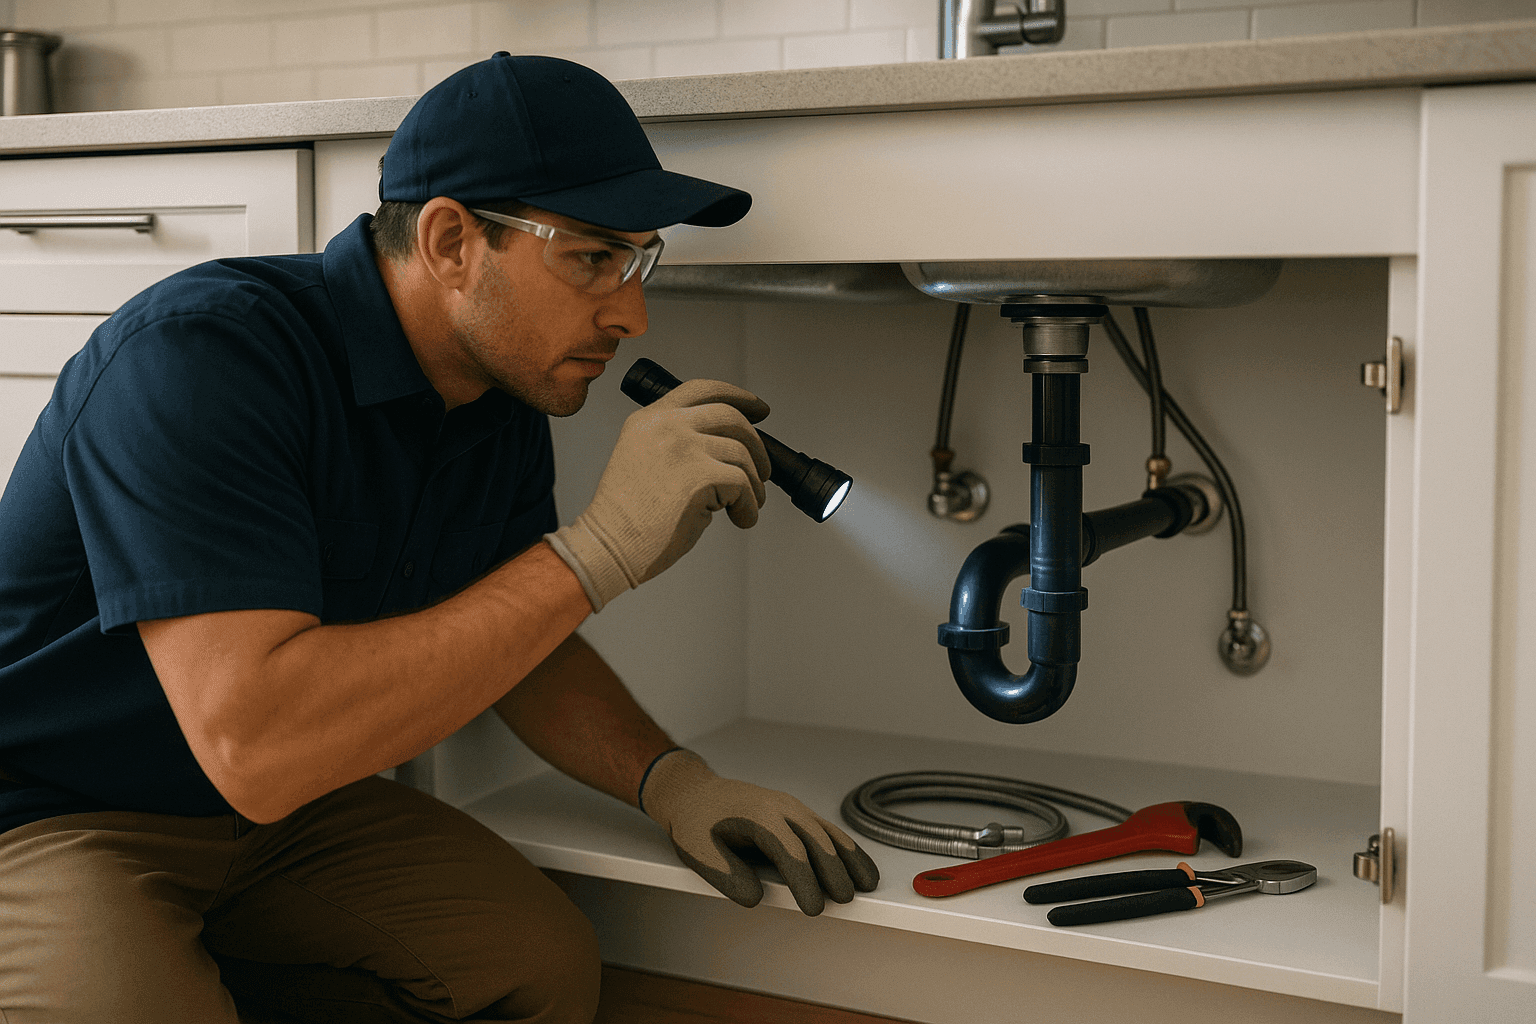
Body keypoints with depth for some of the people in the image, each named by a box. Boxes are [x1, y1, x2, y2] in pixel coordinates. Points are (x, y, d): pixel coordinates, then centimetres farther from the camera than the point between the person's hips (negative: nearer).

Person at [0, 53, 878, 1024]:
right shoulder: (198, 355, -28)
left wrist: (669, 777, -10)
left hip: (287, 801, 7)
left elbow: (516, 643, 10)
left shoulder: (508, 410, -3)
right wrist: (601, 548, -37)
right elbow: (253, 743, -38)